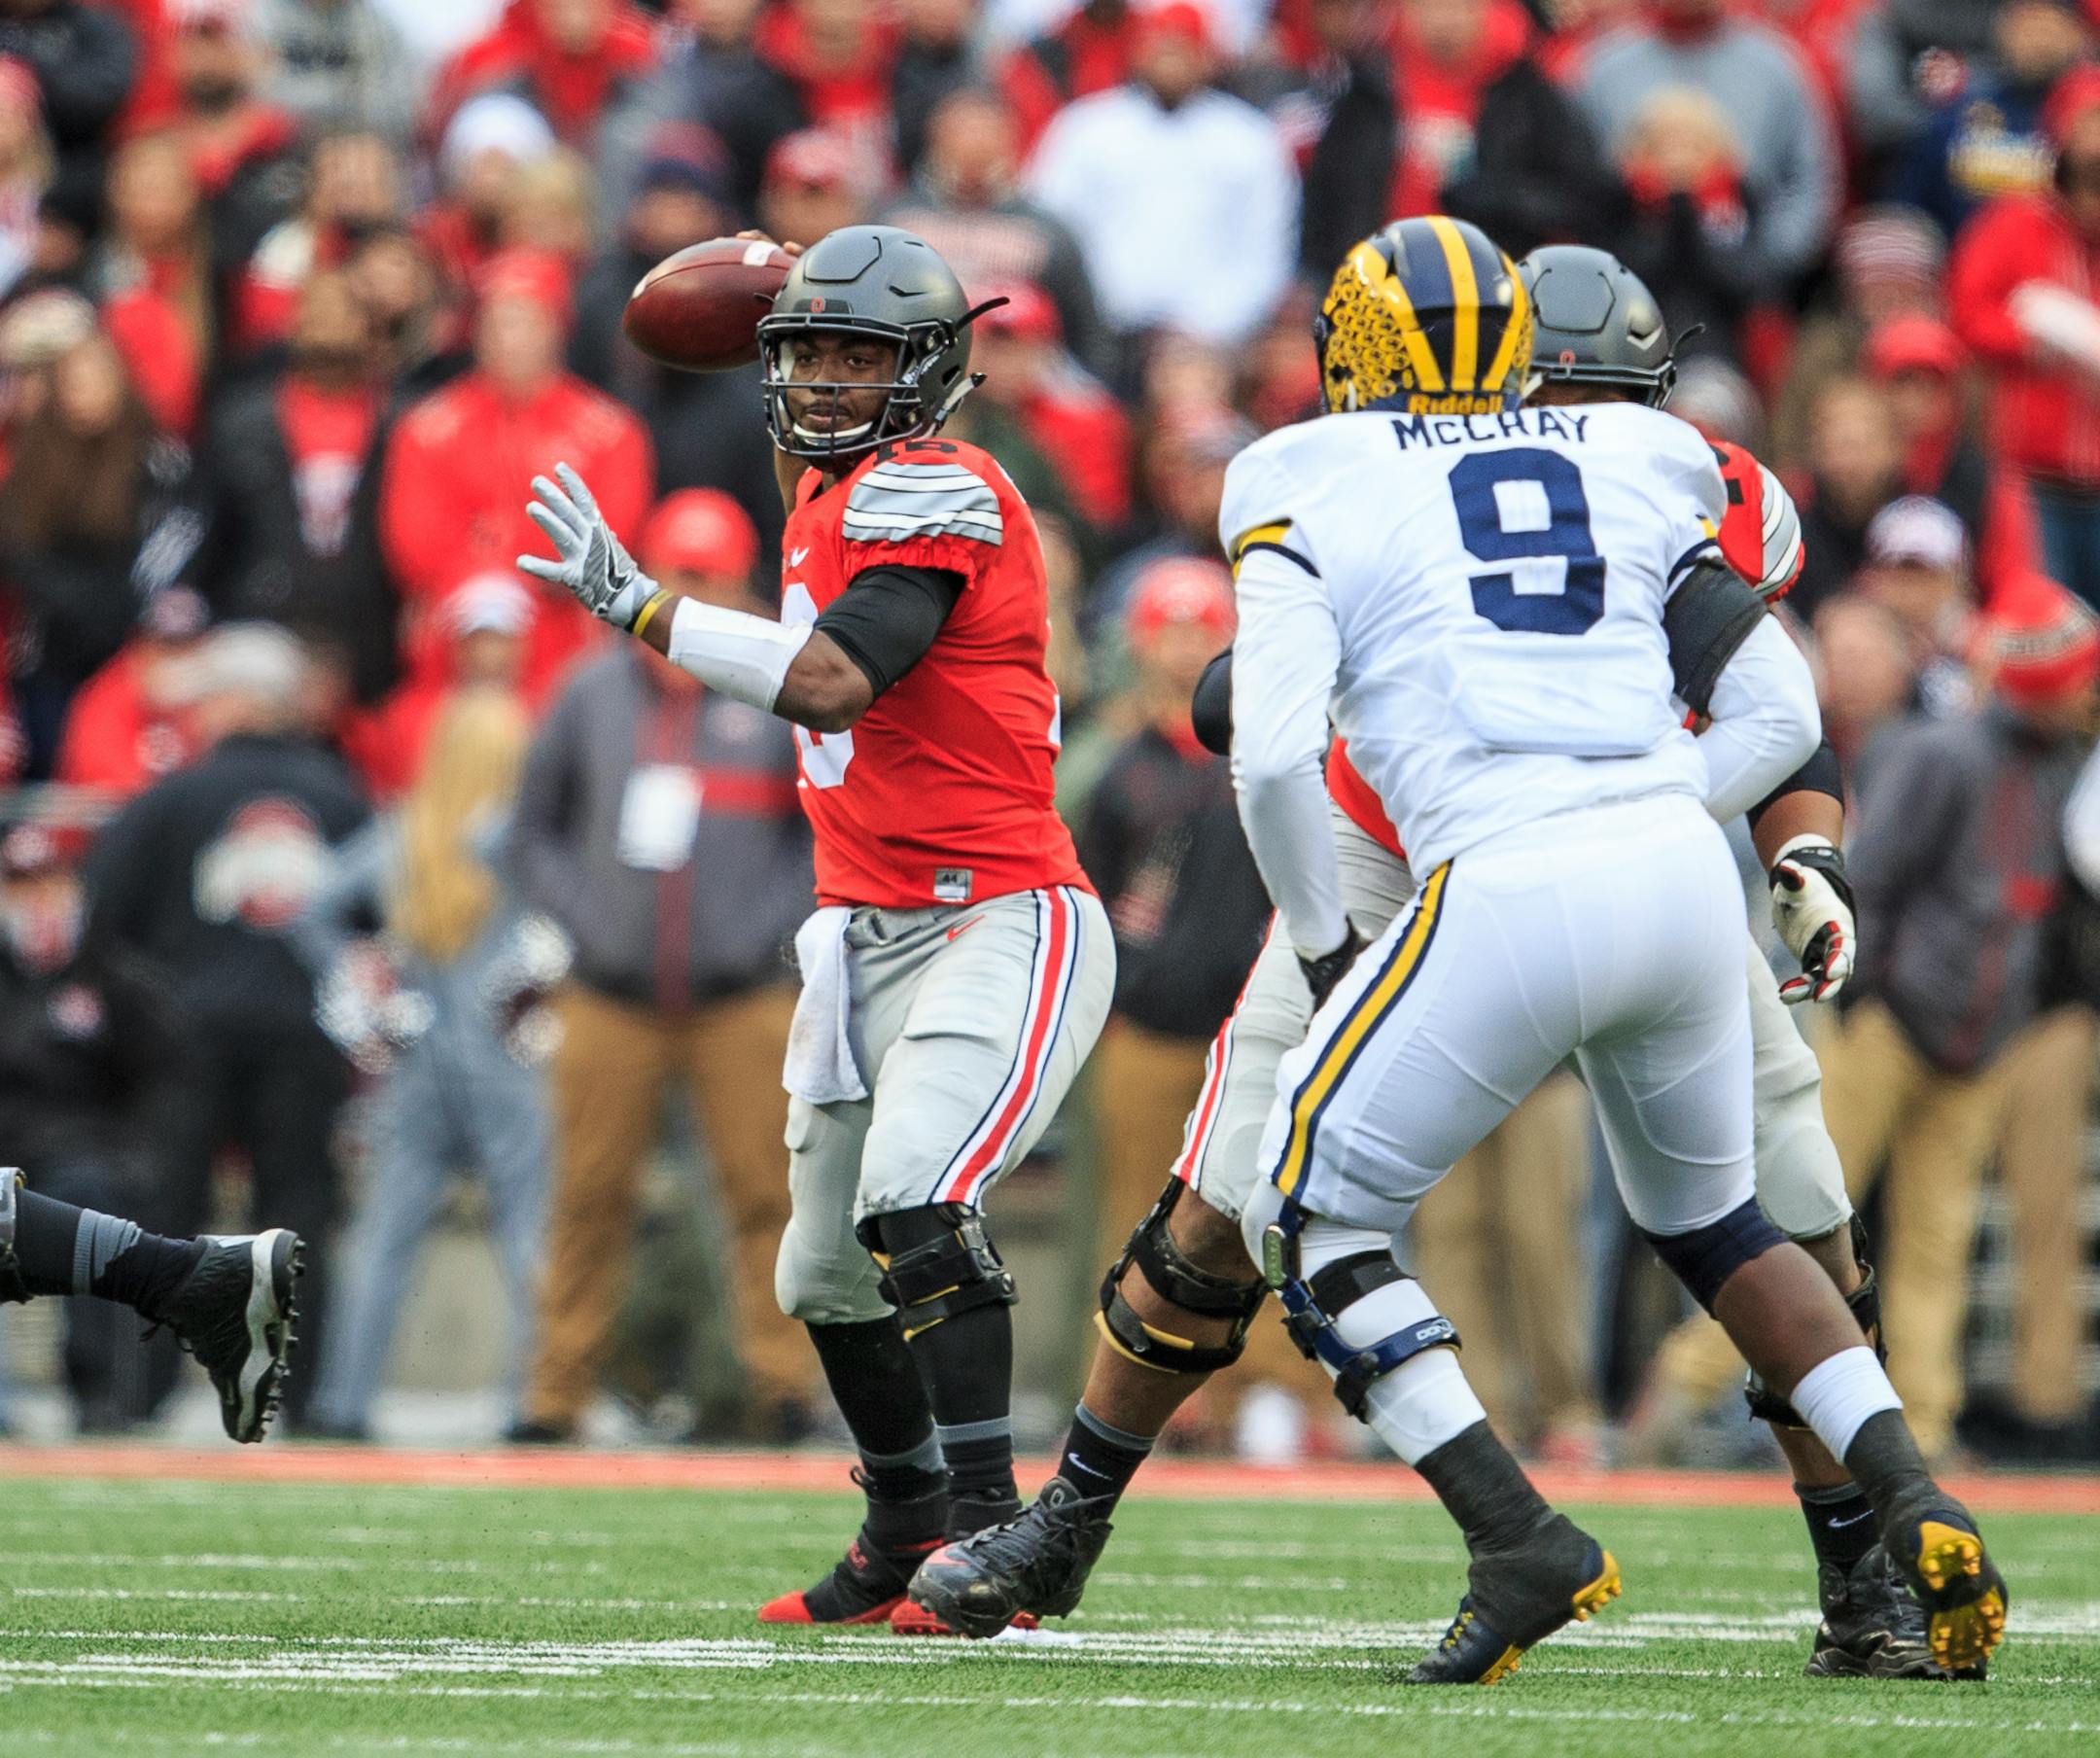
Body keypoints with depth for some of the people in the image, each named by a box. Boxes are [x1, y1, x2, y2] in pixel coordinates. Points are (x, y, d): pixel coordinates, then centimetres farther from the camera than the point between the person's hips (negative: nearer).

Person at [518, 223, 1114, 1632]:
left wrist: (633, 601, -23)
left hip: (999, 924, -10)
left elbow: (832, 680, -26)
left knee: (917, 1197, -28)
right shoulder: (830, 499, 14)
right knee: (830, 1273, 15)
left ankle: (989, 1528, -28)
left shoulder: (933, 493, -15)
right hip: (872, 934, 10)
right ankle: (904, 1533, 34)